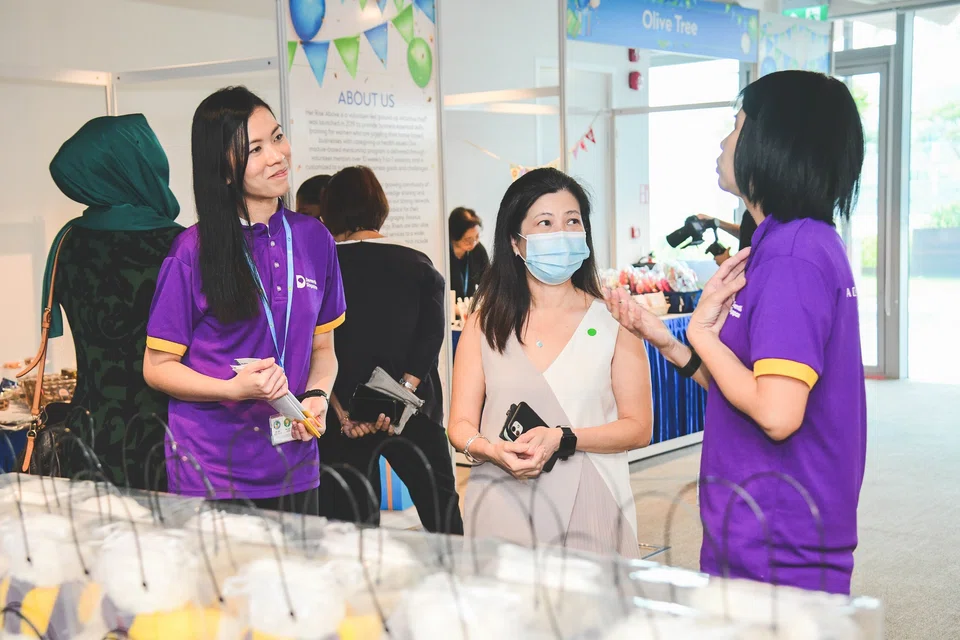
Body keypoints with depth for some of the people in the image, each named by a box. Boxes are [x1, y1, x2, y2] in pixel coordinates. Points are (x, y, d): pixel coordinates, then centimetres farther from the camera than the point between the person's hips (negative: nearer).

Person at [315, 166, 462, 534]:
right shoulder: (419, 265, 3)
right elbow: (431, 337, -7)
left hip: (344, 418, -1)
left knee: (349, 519, 6)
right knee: (442, 511, 16)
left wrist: (341, 409, -11)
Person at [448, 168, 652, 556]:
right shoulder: (485, 324, 7)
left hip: (588, 512, -1)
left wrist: (562, 439, -15)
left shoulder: (613, 321, 3)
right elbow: (461, 424, 5)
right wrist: (493, 450, -16)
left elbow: (639, 428, -1)